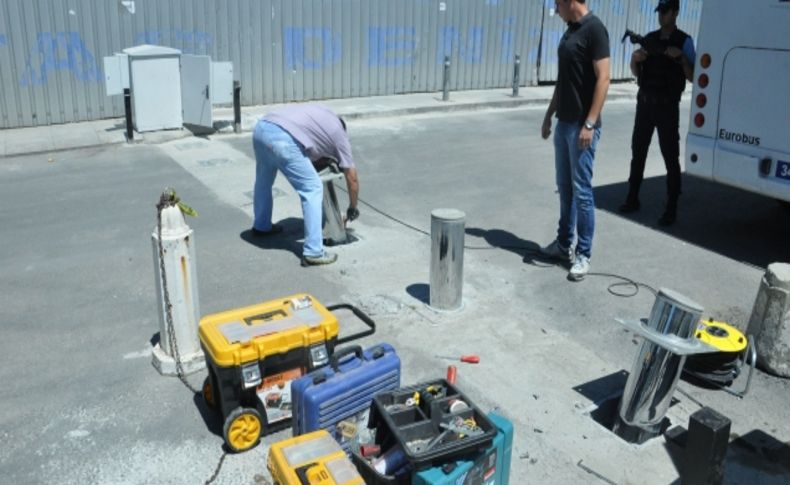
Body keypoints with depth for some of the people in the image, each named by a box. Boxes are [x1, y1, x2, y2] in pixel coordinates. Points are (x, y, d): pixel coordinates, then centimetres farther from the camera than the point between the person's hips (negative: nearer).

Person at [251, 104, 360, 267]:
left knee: (263, 180, 30)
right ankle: (313, 252, 2)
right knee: (313, 190, 3)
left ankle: (261, 226, 51)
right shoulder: (339, 133, 19)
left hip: (261, 128, 7)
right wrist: (353, 208, 35)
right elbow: (352, 179, 22)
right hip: (283, 140, -7)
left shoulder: (322, 115, 35)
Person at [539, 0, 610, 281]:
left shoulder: (594, 29, -13)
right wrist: (549, 115, 20)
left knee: (581, 190, -4)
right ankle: (564, 244, 25)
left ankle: (583, 254, 4)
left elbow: (603, 78, -18)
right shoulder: (570, 30, 14)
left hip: (582, 126, -9)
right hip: (564, 123, 9)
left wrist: (590, 123, -22)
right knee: (564, 188, 14)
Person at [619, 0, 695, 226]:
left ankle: (671, 209, -2)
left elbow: (692, 76, -6)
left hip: (667, 106, -5)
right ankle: (632, 199, 20)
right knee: (638, 152, 9)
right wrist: (635, 59, -7)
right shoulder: (649, 38, 10)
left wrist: (680, 56, -21)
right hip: (644, 103, 5)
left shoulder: (684, 41, -3)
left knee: (671, 157, -5)